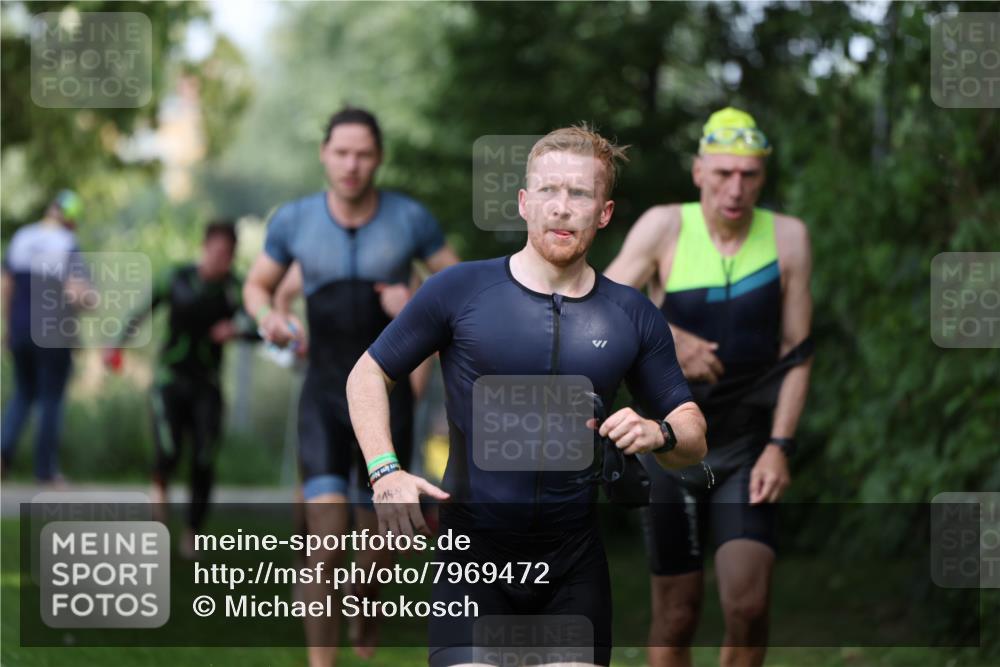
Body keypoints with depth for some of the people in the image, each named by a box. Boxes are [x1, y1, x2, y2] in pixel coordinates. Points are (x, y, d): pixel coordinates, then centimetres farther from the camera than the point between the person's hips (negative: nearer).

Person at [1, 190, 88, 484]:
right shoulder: (68, 245, -13)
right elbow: (77, 293, -23)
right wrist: (87, 300, 0)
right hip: (55, 334, -4)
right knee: (51, 400, 7)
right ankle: (46, 469, 9)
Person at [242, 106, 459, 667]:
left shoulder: (411, 218, -8)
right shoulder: (295, 220, -6)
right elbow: (258, 286, 9)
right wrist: (270, 318, -14)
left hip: (389, 400, 1)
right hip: (325, 398, -1)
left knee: (377, 542, 13)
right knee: (326, 541, -18)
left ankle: (367, 609, 50)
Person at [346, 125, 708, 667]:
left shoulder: (632, 316, 6)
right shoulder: (459, 290, -2)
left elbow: (693, 437, 12)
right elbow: (369, 375, 7)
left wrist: (659, 435, -11)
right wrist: (386, 471, -8)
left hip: (574, 562, 3)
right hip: (474, 549, -3)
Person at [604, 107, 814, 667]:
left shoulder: (789, 238, -3)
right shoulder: (665, 228, -6)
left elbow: (797, 351, 0)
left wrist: (780, 446, -8)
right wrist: (669, 337, -21)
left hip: (748, 447, 0)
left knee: (749, 604, -16)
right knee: (676, 616, 3)